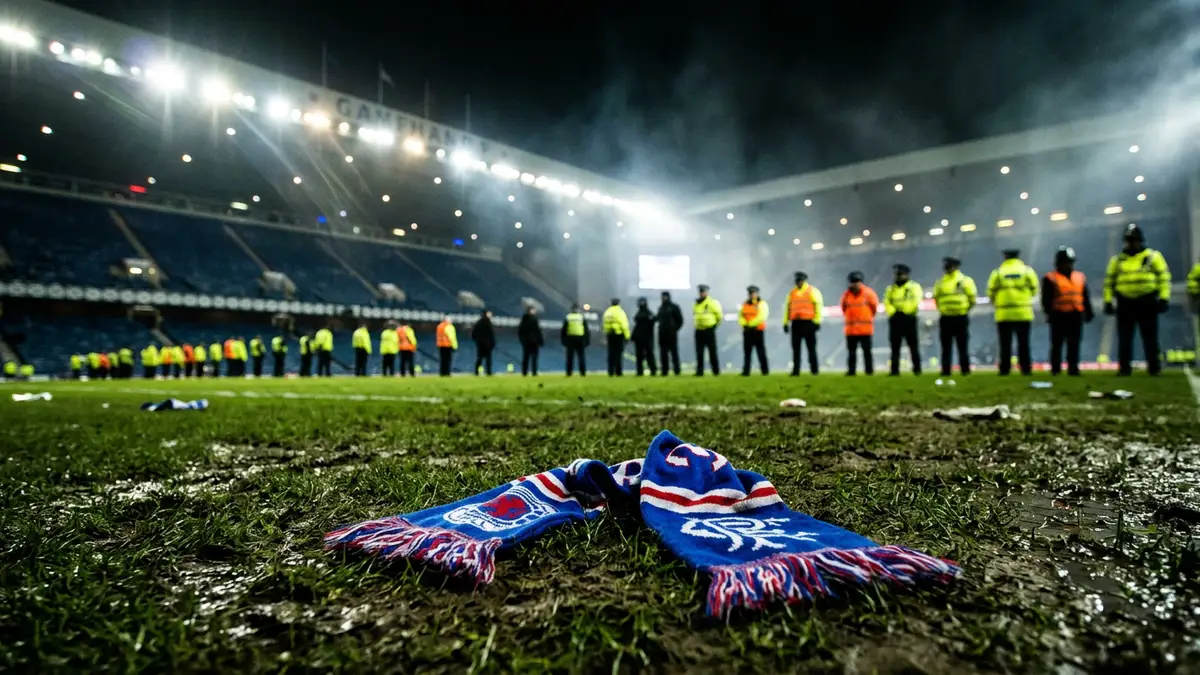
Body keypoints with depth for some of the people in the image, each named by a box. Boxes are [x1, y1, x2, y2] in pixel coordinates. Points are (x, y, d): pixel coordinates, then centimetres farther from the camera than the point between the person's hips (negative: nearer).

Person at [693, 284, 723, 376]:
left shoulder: (712, 302, -6)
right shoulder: (696, 303, 13)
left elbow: (719, 315, -2)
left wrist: (715, 324, 1)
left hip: (709, 331, -5)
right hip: (699, 331, 5)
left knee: (712, 352, 0)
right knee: (699, 353, 3)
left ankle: (716, 371, 9)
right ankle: (699, 371, 6)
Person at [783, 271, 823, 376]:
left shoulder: (812, 291, 1)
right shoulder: (791, 293, 15)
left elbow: (818, 306, -4)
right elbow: (787, 307, 17)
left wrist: (817, 321, -11)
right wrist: (785, 322, 12)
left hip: (808, 323, -4)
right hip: (796, 323, 4)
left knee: (811, 347, 0)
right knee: (795, 348, 3)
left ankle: (814, 369, 8)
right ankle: (795, 371, 6)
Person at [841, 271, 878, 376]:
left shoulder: (868, 293, -3)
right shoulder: (846, 294, 4)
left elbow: (874, 306, 7)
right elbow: (844, 308, 16)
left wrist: (868, 318, 13)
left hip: (865, 328, -2)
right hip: (850, 328, 3)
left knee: (867, 350, 1)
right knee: (851, 351, 5)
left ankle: (869, 370, 7)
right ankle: (851, 370, 9)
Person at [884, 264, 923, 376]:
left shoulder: (914, 286, 5)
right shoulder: (891, 288, 16)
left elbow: (916, 301, -8)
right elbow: (886, 302, 5)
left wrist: (904, 312, -14)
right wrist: (893, 312, -11)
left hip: (909, 319, -3)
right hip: (895, 320, 3)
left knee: (913, 346, -2)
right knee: (895, 346, 1)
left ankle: (917, 368, 5)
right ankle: (894, 370, 3)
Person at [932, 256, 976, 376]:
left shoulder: (965, 280, 1)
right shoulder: (940, 282, 10)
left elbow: (972, 298, 4)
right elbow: (936, 297, 17)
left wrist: (965, 310, 2)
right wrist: (942, 310, 8)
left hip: (961, 318, -3)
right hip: (945, 318, 3)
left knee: (962, 346, -1)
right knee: (946, 346, 4)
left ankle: (965, 369, 3)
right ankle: (946, 370, 6)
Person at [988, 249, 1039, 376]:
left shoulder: (997, 272, -1)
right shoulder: (1027, 270, 3)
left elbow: (991, 291, -2)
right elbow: (1034, 289, 4)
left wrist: (996, 302, 17)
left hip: (1003, 314, -1)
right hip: (1023, 313, 1)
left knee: (1005, 344, 3)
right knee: (1023, 343, 6)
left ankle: (1004, 369, 3)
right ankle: (1026, 368, 5)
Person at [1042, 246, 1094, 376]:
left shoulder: (1080, 277, 17)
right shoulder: (1050, 278, -1)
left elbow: (1085, 298, 20)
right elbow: (1046, 299, -6)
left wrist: (1088, 312, 15)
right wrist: (1050, 313, -14)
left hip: (1076, 316, 5)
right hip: (1059, 316, -5)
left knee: (1074, 345, 5)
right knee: (1057, 343, 0)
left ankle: (1073, 368, 10)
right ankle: (1055, 369, 6)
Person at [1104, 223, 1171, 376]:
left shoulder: (1153, 256, 6)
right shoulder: (1117, 259, 11)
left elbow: (1164, 277, 2)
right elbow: (1109, 280, 11)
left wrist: (1164, 298, -7)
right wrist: (1108, 301, 4)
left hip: (1147, 302, -1)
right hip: (1125, 303, 2)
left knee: (1150, 338, 2)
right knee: (1124, 339, 3)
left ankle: (1154, 367, 9)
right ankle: (1124, 367, 7)